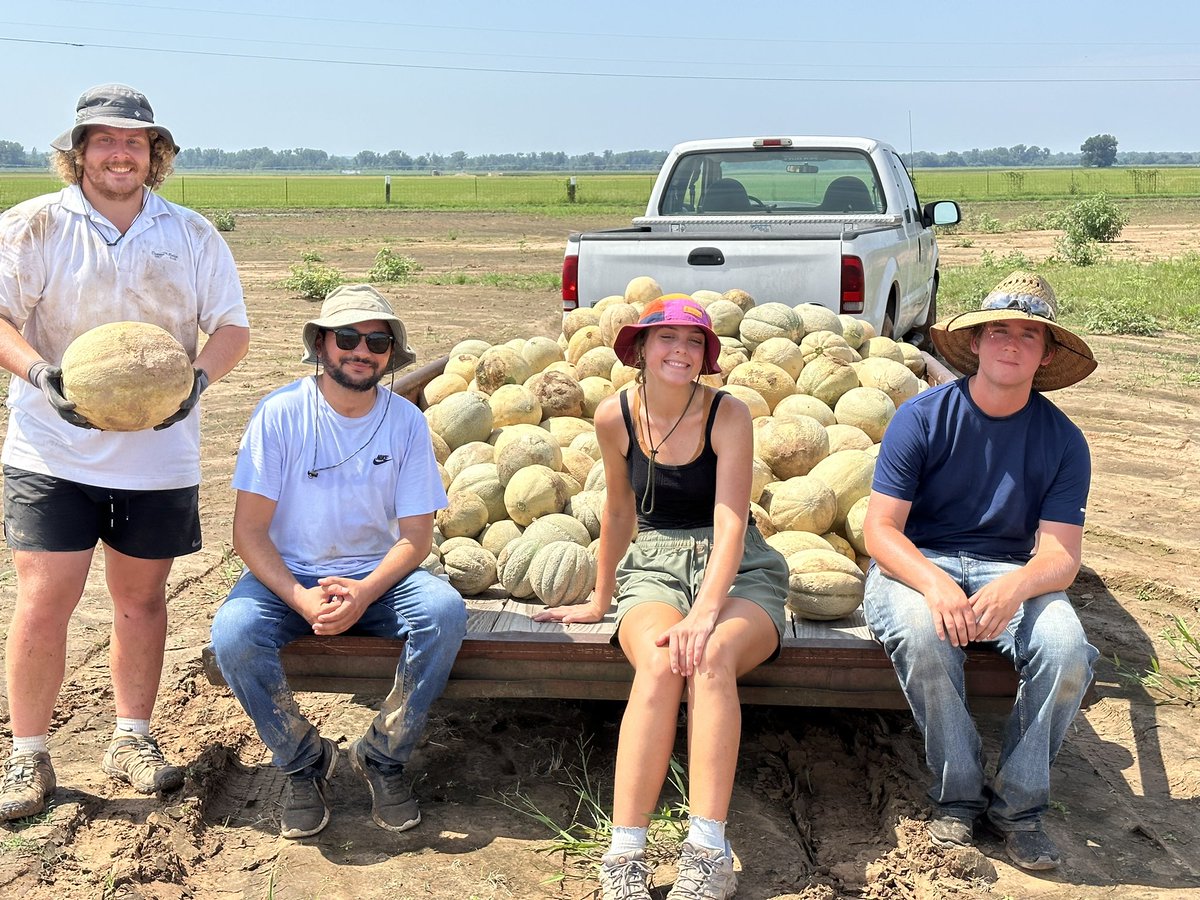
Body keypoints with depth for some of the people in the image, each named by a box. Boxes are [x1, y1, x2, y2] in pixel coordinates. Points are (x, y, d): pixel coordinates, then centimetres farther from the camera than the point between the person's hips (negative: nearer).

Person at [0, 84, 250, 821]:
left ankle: (134, 738, 27)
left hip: (158, 454, 2)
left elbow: (232, 326, 5)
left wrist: (198, 378, -15)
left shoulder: (192, 234, 6)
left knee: (142, 598, 11)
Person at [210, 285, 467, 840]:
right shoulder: (280, 413, -9)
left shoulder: (406, 421, -4)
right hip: (287, 575, -1)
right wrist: (300, 598, -26)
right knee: (233, 633, -31)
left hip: (376, 575, 1)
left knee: (445, 611, -28)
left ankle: (382, 757, -6)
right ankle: (303, 761, -3)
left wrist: (364, 592, -24)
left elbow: (415, 535, -5)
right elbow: (249, 530, -10)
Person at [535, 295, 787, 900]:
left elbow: (730, 522, -16)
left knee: (711, 656, -35)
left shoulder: (728, 415, -8)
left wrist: (706, 610, -31)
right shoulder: (615, 417, 1)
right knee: (659, 661, -33)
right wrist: (600, 600, 20)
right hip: (654, 565, 1)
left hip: (736, 569, -1)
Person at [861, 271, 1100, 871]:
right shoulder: (923, 417, -9)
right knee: (924, 633, -35)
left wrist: (1013, 588, -34)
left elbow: (1061, 555, -9)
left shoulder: (1062, 440, -3)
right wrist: (934, 584, -33)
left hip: (1011, 570, 2)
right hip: (916, 565, -2)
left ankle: (1017, 805, -5)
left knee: (1067, 650, -27)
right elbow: (881, 529, -12)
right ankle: (958, 794, -12)